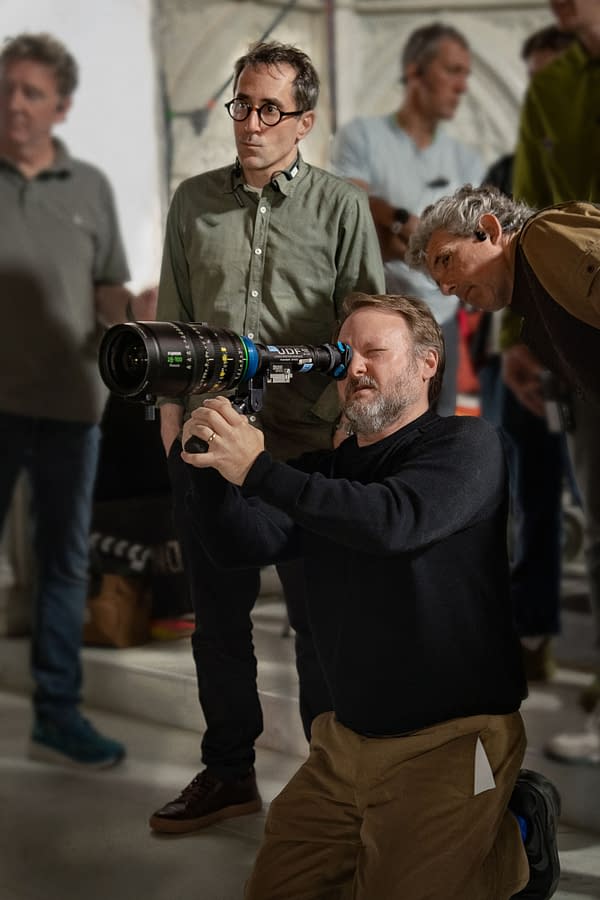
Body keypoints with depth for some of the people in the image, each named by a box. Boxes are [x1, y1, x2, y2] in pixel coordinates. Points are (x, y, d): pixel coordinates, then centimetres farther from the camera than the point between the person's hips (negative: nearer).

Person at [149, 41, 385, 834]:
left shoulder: (340, 207, 0)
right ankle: (228, 773, 27)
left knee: (319, 620, 4)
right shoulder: (195, 202, 9)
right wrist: (171, 420, 8)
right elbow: (173, 321, 12)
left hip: (308, 448, -3)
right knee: (218, 615, 12)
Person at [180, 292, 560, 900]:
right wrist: (209, 460, -19)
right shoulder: (326, 471, 11)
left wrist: (256, 469, -29)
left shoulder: (466, 445, -8)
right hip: (348, 737, 7)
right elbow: (237, 543, -2)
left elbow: (393, 520, -27)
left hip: (450, 737, -7)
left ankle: (514, 840, 14)